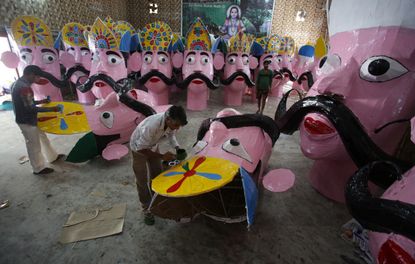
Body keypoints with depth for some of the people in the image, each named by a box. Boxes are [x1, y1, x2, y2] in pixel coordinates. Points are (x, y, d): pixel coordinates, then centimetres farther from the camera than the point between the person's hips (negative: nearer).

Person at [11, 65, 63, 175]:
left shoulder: (17, 83, 7)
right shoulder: (24, 87, -26)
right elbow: (31, 108, -26)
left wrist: (41, 101, 11)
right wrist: (51, 109, -23)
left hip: (29, 119, 10)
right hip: (27, 121, -10)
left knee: (43, 137, 22)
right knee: (34, 145, 5)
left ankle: (53, 157, 38)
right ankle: (39, 168, 22)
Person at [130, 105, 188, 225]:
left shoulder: (171, 122, -25)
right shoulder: (151, 125, -43)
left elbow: (171, 134, -3)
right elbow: (141, 148, -33)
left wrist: (177, 148, -20)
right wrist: (162, 156, -33)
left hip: (153, 146, 6)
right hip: (139, 148, -6)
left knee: (157, 175, 15)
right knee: (142, 180, 2)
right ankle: (146, 209, 20)